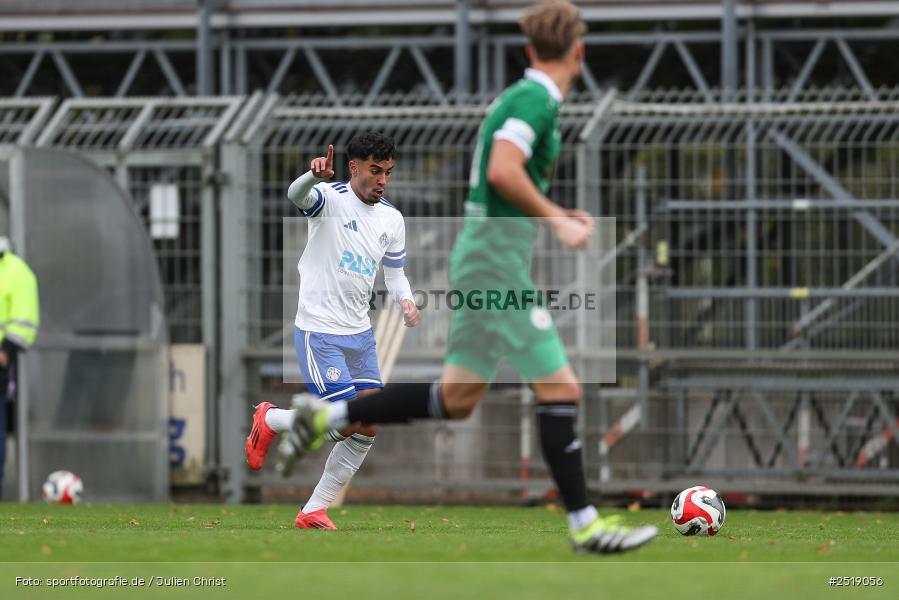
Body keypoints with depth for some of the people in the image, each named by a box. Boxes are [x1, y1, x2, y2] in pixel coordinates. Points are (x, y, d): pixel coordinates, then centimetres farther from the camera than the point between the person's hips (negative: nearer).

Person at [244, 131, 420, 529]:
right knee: (346, 424, -13)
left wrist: (406, 301, -5)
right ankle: (270, 420, 15)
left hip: (360, 333, 7)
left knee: (368, 429, 0)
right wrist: (315, 176, -58)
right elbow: (297, 195, -34)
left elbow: (395, 273, 18)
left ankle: (314, 511, 12)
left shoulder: (392, 219, 9)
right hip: (318, 331, -7)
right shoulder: (331, 198, -11)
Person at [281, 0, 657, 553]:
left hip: (482, 256, 10)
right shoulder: (535, 100, -13)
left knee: (457, 398, 11)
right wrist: (557, 222, -20)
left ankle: (327, 415, 15)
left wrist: (561, 216, 20)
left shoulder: (523, 97, 16)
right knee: (560, 388, -7)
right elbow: (503, 171, -27)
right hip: (499, 262, -10)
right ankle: (585, 525, -4)